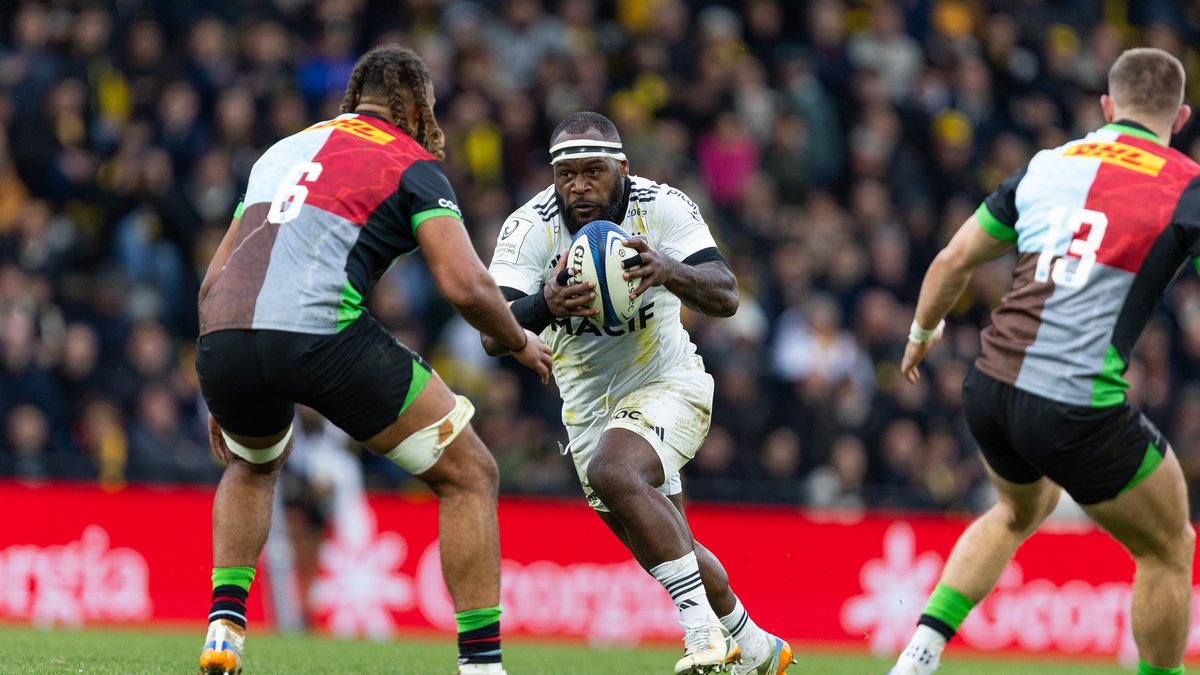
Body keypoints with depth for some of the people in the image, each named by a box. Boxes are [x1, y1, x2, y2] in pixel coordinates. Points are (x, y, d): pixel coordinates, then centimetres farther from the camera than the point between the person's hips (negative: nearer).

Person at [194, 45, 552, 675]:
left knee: (252, 465, 39)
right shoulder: (412, 163, 11)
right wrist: (520, 342, 18)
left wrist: (224, 395, 35)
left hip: (221, 339, 6)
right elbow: (465, 286, -2)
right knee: (469, 476, 10)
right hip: (320, 333, -6)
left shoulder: (282, 151, 30)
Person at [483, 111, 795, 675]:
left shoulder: (663, 208, -19)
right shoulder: (529, 228, -17)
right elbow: (493, 336, -27)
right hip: (589, 407, 4)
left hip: (667, 384, -4)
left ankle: (701, 624, -27)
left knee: (615, 473, -33)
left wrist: (669, 272, -49)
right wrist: (546, 305, -49)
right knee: (669, 549, 13)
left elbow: (725, 297, -28)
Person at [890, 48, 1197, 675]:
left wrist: (922, 332, 36)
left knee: (1018, 511, 34)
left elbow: (952, 260, 20)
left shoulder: (1046, 165, 13)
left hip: (989, 387, 6)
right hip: (1078, 407, -6)